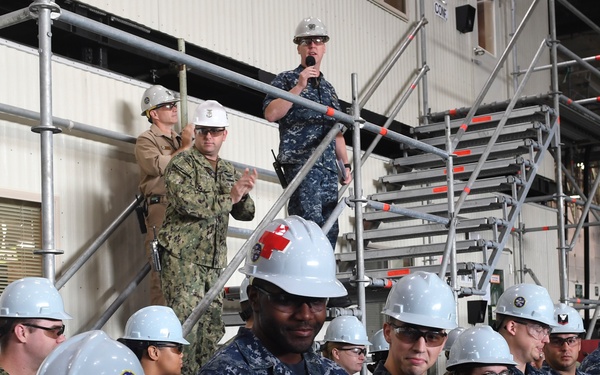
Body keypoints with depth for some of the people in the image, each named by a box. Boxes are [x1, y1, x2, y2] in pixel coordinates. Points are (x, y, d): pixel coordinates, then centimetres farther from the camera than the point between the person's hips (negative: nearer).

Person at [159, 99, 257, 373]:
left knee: (212, 329, 8)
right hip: (183, 258, -7)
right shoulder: (182, 164, -3)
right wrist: (228, 198, -14)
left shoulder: (229, 172, 17)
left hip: (214, 262, 7)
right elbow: (187, 202, -19)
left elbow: (245, 214, 14)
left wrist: (244, 195, -8)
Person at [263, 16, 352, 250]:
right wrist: (299, 86, -12)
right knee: (311, 224, -18)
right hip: (300, 163, -6)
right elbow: (270, 113, -10)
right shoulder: (287, 80, 7)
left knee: (330, 228, 1)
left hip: (329, 168, 6)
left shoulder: (328, 88, 24)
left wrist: (345, 164, 19)